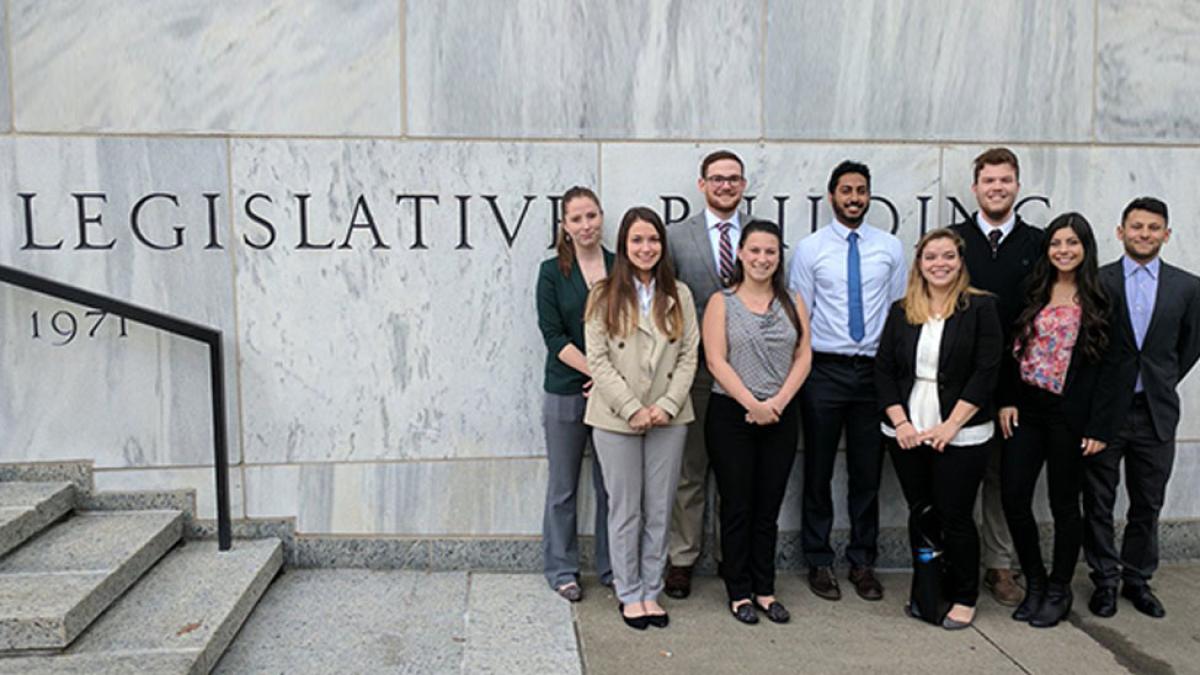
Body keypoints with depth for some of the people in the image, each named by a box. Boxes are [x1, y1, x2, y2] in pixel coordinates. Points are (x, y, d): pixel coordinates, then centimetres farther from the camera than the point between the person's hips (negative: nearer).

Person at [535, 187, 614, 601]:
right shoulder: (553, 272, -1)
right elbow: (554, 336, -7)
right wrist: (596, 371, -15)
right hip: (566, 391, -1)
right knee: (563, 486, 8)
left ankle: (611, 567, 23)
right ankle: (561, 570, 22)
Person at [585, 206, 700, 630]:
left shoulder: (679, 295, 7)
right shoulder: (604, 296, -1)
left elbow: (689, 356, 3)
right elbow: (598, 361, -6)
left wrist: (667, 405, -10)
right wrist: (633, 408, -13)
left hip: (668, 418, 2)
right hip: (617, 419, -2)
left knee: (659, 511, 9)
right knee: (625, 511, 6)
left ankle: (651, 592, 22)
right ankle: (629, 594, 19)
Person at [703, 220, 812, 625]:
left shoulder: (792, 303, 9)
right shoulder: (722, 302, 0)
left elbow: (804, 357, 3)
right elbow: (716, 361, -8)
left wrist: (778, 402, -10)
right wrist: (752, 404, -15)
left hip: (781, 417, 3)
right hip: (731, 415, -3)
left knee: (768, 508, 9)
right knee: (737, 507, 4)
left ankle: (764, 590, 21)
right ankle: (739, 592, 16)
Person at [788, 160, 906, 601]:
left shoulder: (890, 248, 7)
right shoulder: (810, 249, 1)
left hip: (875, 370, 2)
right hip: (824, 369, -2)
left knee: (868, 473, 9)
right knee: (818, 471, 6)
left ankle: (862, 563, 23)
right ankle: (819, 562, 19)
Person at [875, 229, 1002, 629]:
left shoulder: (980, 307, -3)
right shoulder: (901, 311, 8)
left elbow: (986, 372, -9)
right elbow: (883, 370, 5)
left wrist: (951, 425, -14)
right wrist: (900, 422, -6)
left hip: (961, 436, -3)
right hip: (907, 434, 4)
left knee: (955, 518, 2)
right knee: (920, 516, 11)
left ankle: (964, 598, 21)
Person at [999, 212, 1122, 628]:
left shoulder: (1099, 301, -2)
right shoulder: (1033, 293, 7)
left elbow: (1106, 365, -5)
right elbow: (1014, 351, 8)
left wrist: (1099, 427, -10)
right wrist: (1008, 401, -2)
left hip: (1069, 413, -3)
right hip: (1026, 408, 3)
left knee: (1064, 504, 8)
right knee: (1013, 496, 0)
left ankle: (1059, 592, 24)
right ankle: (1035, 583, 20)